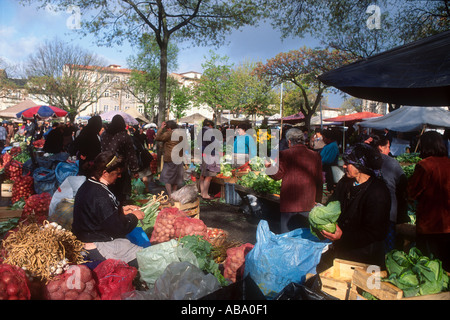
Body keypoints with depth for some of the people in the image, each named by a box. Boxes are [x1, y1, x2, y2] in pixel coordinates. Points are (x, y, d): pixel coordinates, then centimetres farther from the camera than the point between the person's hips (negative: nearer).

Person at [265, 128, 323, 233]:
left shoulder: (284, 155, -9)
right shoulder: (315, 156, 2)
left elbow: (277, 175, -3)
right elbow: (319, 182, 7)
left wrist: (268, 167, 15)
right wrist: (318, 201, 17)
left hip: (289, 203, -3)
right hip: (308, 205, 3)